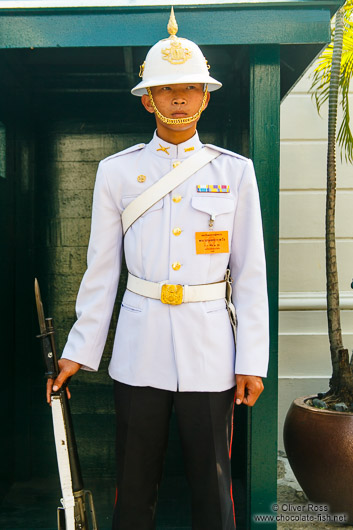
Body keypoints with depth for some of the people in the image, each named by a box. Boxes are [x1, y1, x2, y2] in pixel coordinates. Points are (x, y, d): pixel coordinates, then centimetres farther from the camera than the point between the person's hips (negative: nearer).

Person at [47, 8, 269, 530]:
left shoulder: (235, 172, 2)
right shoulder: (117, 172, 3)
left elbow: (250, 275, 2)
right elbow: (101, 270, 6)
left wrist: (253, 361, -2)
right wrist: (79, 351, 5)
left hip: (209, 350, 0)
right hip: (140, 350, 1)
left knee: (212, 486, 10)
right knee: (134, 486, 12)